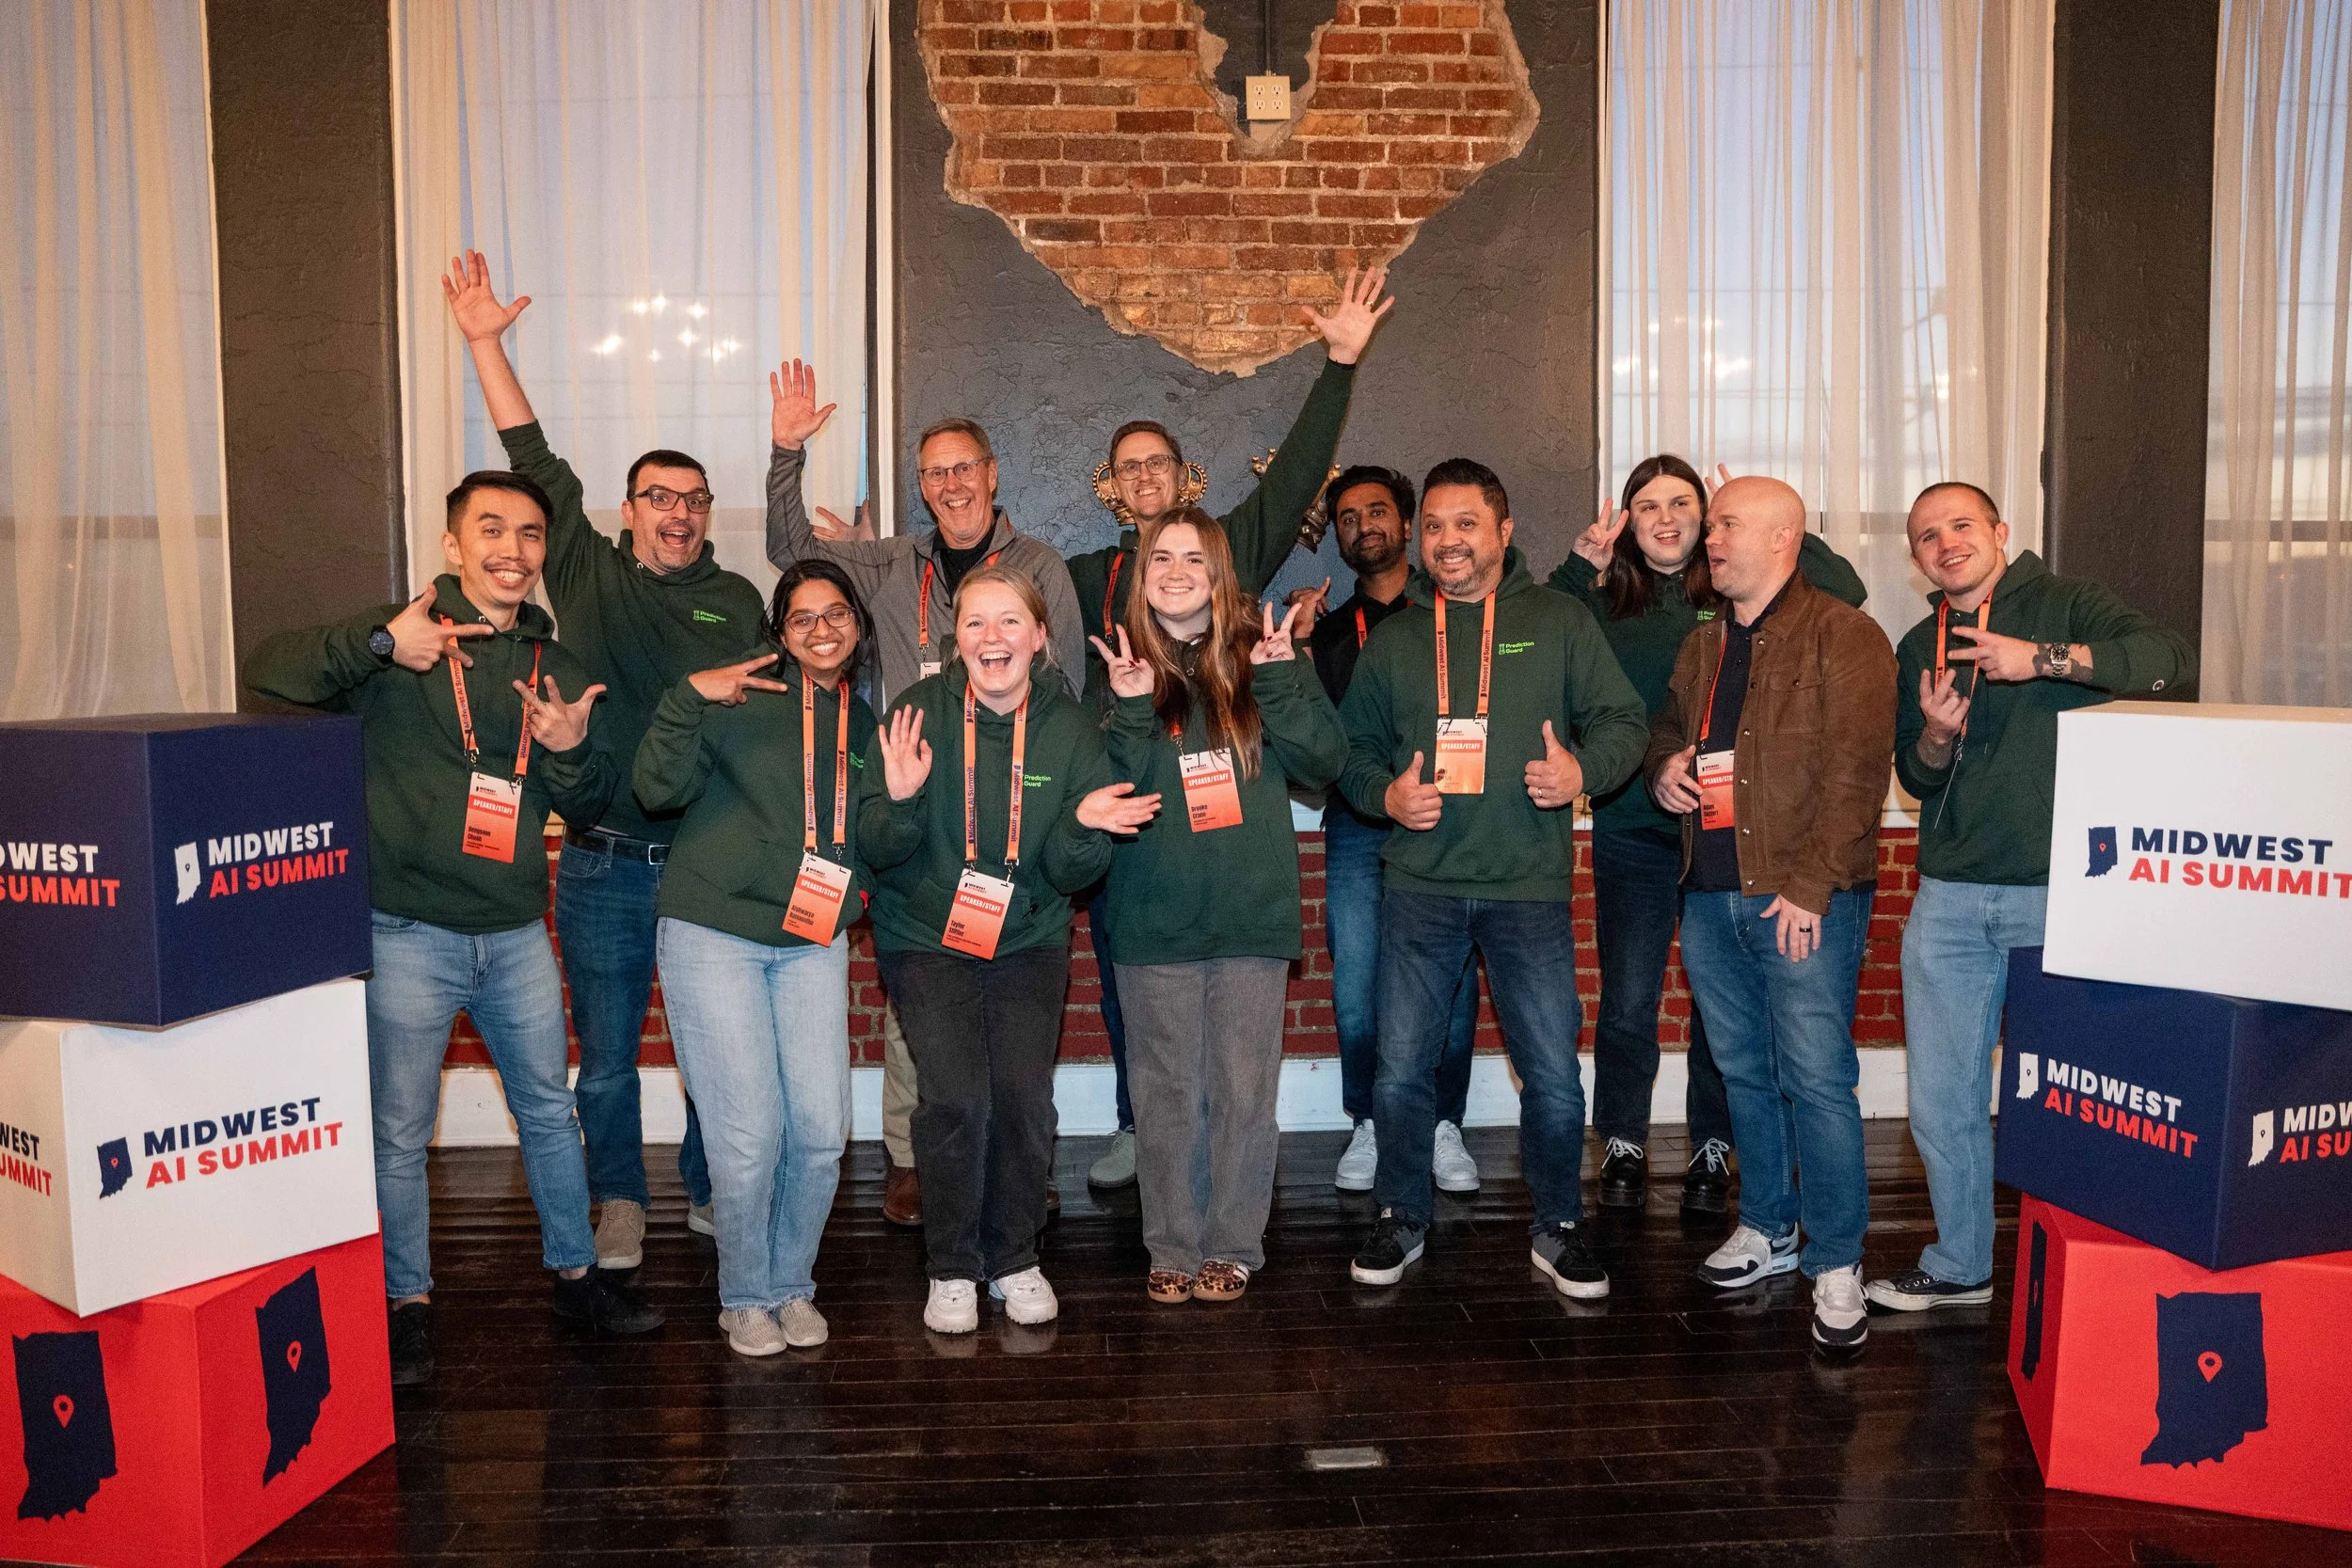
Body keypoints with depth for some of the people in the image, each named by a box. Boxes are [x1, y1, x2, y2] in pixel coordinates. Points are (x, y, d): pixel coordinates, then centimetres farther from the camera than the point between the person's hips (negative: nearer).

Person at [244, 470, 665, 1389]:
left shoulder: (555, 668, 8)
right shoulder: (401, 640, -5)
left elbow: (591, 806, 9)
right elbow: (268, 672, -16)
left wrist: (571, 751, -12)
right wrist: (379, 645, -28)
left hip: (516, 933, 4)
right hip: (408, 930, -4)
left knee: (548, 1110, 15)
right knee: (401, 1130, 6)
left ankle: (575, 1276, 31)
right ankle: (408, 1305, 23)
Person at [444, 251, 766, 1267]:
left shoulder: (738, 602, 6)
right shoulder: (588, 574, 5)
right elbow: (534, 463, 2)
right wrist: (484, 344, 0)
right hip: (602, 866, 0)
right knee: (605, 1055, 8)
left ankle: (709, 1190, 30)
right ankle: (619, 1204, 26)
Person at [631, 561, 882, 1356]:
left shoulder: (865, 721, 10)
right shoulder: (740, 695, -4)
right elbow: (660, 788, -11)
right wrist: (688, 699, -22)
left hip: (814, 941, 4)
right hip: (713, 933, -4)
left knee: (821, 1126, 0)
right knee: (748, 1131, -5)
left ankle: (792, 1283, 23)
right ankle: (745, 1296, 17)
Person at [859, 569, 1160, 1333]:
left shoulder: (1069, 725, -7)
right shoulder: (920, 712, -11)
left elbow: (1069, 875, -4)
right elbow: (877, 853, -10)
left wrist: (1081, 828, -25)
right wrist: (901, 802, -30)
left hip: (1029, 937, 2)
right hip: (926, 936, -1)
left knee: (1025, 1096, -7)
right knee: (954, 1096, -13)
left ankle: (1014, 1257, 17)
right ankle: (952, 1267, 8)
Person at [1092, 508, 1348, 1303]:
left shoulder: (1263, 654, 3)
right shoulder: (1122, 665, 4)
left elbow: (1325, 762, -3)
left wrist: (1280, 683, -15)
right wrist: (1131, 714, -17)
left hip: (1253, 912, 0)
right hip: (1155, 918, 1)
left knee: (1243, 1090, 4)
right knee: (1165, 1091, 7)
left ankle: (1233, 1248, 17)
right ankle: (1172, 1248, 19)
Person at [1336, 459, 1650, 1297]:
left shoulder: (1560, 622, 5)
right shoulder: (1393, 638, 11)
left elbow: (1622, 719, 5)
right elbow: (1354, 746, 15)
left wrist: (1583, 769, -14)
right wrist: (1385, 793, -5)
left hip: (1530, 888, -1)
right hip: (1421, 887, 2)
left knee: (1554, 1077, 2)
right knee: (1400, 1071, 6)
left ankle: (1558, 1227, 23)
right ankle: (1402, 1219, 26)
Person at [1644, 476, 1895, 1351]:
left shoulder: (1841, 637, -6)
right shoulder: (1702, 646, 17)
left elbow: (1854, 771, -13)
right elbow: (1666, 727, 33)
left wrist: (1811, 886, -18)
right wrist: (1663, 767, 8)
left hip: (1803, 902, -7)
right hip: (1710, 894, 7)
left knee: (1817, 1080, -6)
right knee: (1743, 1071, 15)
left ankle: (1836, 1262, 6)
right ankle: (1766, 1229, 30)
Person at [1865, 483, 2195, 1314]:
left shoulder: (2064, 605, -1)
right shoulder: (1920, 648, 15)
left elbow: (2172, 661, -17)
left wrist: (2040, 658, -23)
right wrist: (1937, 735, -6)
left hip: (2058, 892, -5)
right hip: (1949, 901, 5)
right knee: (1941, 1102, 9)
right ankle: (1959, 1265, 26)